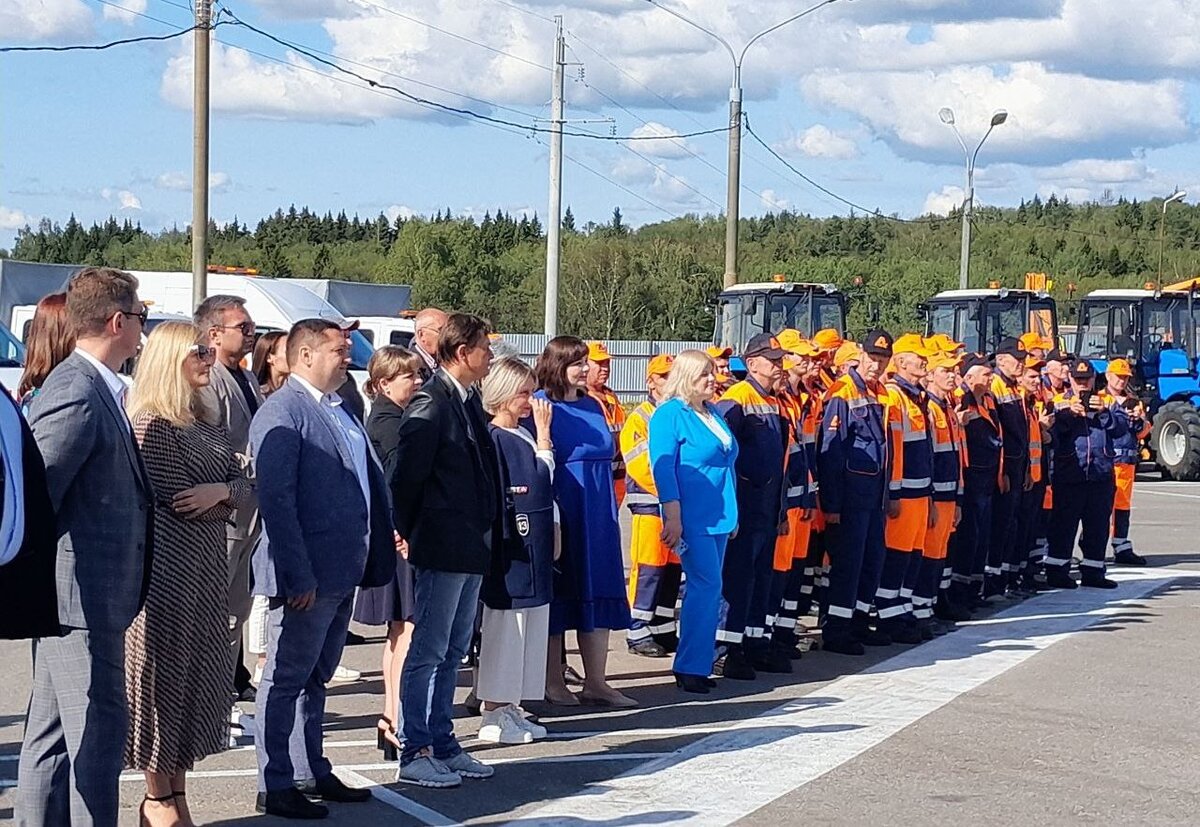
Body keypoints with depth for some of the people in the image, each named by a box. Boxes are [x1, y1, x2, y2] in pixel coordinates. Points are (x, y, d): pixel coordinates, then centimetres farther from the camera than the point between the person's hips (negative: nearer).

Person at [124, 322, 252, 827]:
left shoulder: (204, 423, 13)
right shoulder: (151, 424, -12)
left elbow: (243, 487, 10)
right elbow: (150, 504, -14)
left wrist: (222, 491, -12)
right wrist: (221, 503, -4)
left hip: (206, 573, 8)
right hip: (167, 572, -8)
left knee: (196, 676, 10)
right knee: (163, 676, 1)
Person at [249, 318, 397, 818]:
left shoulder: (339, 411, 16)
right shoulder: (283, 411, -13)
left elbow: (368, 481, 22)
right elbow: (275, 497, -20)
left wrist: (378, 552, 14)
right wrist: (298, 575, -23)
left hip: (343, 572, 9)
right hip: (306, 577, -9)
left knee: (315, 678, 18)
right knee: (286, 680, 0)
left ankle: (312, 773, 28)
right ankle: (274, 787, 7)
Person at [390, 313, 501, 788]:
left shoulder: (469, 402, 13)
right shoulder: (430, 405, -14)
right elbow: (405, 477, -14)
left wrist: (488, 533, 12)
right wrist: (411, 535, -7)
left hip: (471, 550, 9)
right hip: (442, 549, -9)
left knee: (452, 653, 15)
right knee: (428, 652, -2)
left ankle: (442, 744, 23)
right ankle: (415, 754, 4)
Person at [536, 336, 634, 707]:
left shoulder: (592, 406, 14)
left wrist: (609, 509, 14)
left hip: (597, 514, 7)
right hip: (560, 513, -7)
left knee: (598, 593, 6)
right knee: (558, 593, 1)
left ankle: (596, 682, 11)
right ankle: (552, 681, 11)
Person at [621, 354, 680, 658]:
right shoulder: (639, 418, -4)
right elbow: (638, 465, -13)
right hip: (650, 505, -6)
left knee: (673, 569, 10)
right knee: (648, 569, -6)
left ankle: (664, 630, 19)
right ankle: (638, 634, 0)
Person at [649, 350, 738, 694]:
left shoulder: (713, 413, 16)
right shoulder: (669, 414, -8)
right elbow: (663, 468, -14)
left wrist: (732, 511, 20)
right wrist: (673, 517, -19)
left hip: (718, 516, 8)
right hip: (692, 518, -8)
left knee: (706, 588, 9)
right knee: (707, 584, -13)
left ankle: (696, 664, 16)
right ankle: (691, 667, -8)